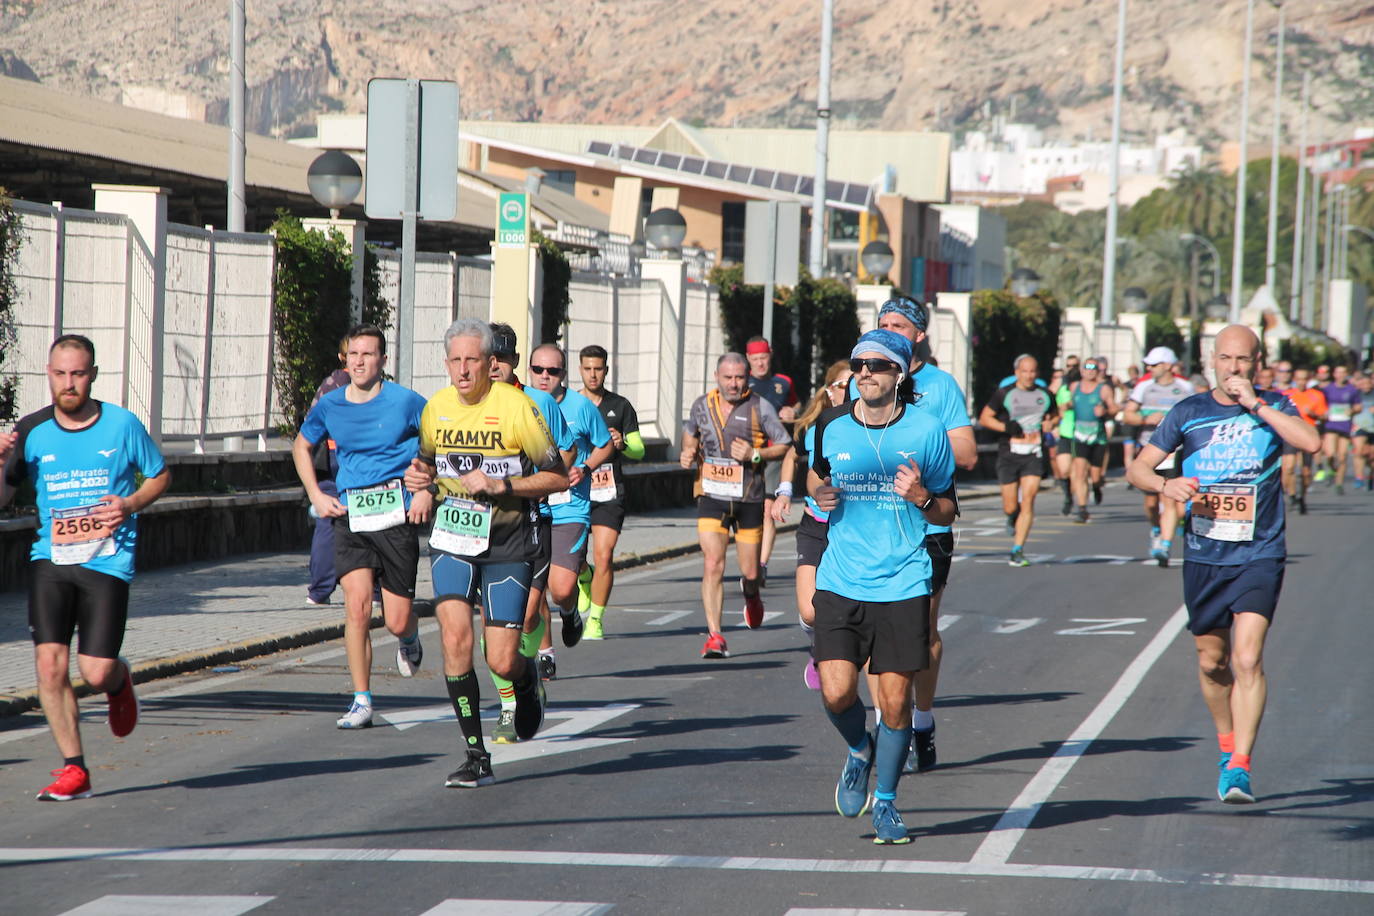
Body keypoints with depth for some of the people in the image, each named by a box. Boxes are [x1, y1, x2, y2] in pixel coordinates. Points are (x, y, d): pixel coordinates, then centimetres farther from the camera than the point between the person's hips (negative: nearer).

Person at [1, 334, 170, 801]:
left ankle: (121, 681, 32)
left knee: (97, 673, -7)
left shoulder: (122, 424, -2)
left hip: (107, 562, -2)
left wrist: (130, 504, -7)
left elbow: (160, 475, 12)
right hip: (51, 558, 2)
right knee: (49, 663, -12)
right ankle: (74, 769, 1)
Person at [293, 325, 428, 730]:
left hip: (396, 515, -2)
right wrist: (316, 495, 12)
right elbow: (301, 446, 23)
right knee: (357, 606, -14)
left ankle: (409, 639, 39)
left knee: (397, 621, 0)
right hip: (349, 515, 2)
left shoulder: (405, 402, -5)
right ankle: (361, 702, -8)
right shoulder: (330, 406, 5)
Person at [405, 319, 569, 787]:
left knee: (502, 662, -6)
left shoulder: (516, 407, -11)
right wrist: (423, 486, 0)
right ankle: (477, 758, -8)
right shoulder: (435, 408, 3)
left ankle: (527, 679, 34)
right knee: (455, 637, -16)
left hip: (508, 546, -3)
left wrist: (501, 486, -19)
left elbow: (557, 477, -7)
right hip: (452, 540, 3)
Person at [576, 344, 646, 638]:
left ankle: (596, 619, 2)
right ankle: (585, 579, 31)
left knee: (604, 556, -11)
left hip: (610, 493, -1)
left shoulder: (621, 406, 6)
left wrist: (623, 444, -16)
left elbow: (639, 451, 6)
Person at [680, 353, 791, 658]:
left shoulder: (759, 407, -4)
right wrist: (688, 455, 5)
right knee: (713, 566, -14)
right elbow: (690, 434, 26)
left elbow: (785, 445, 0)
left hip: (749, 499, -1)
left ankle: (751, 596, 45)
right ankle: (714, 636, -12)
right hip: (712, 498, 1)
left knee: (750, 572, 7)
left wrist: (755, 455, -15)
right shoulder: (702, 405, 5)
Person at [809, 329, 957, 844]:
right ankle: (859, 752, 25)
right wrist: (819, 492, -1)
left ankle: (885, 802, 20)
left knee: (895, 701, 0)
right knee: (837, 694, -10)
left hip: (903, 584, -1)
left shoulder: (927, 430, -2)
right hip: (841, 582, 1)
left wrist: (922, 498, -16)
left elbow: (948, 512, 6)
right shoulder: (831, 426, 3)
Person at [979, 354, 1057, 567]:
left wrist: (1050, 423, 3)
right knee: (1010, 507, 2)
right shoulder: (1004, 394, 1)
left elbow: (1054, 414, 27)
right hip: (1009, 455, -1)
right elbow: (984, 418, 4)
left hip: (1034, 456, 1)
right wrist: (1006, 426, -12)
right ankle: (1013, 518, 41)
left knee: (1027, 501, -13)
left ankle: (1017, 550, -9)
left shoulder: (1045, 395, 10)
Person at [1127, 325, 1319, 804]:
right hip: (1203, 557, 3)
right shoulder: (1188, 412, 4)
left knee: (1248, 659, -17)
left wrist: (1255, 404, -18)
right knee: (1212, 663, 13)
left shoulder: (1272, 406, 1)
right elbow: (1138, 468, 6)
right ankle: (1227, 748, 35)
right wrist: (1166, 485, -15)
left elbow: (1311, 442, -19)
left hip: (1259, 555, -3)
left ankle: (1240, 767, -17)